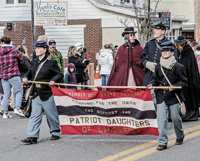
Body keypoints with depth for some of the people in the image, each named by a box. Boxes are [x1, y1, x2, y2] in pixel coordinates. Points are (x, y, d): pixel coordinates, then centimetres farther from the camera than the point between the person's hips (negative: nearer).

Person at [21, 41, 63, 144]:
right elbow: (29, 73, 21)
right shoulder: (33, 62, 11)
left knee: (51, 115, 6)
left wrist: (53, 80, -21)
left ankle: (55, 133, 24)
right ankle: (32, 137, -5)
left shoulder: (51, 63, -6)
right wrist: (26, 77, -1)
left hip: (48, 94, -5)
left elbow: (60, 75, -3)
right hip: (36, 93, 5)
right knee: (35, 116, -1)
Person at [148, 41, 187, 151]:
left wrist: (174, 87, -18)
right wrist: (151, 84, -2)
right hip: (161, 96, 3)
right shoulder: (158, 66, 6)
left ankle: (180, 136, 35)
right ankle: (162, 142, -8)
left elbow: (184, 82, -3)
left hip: (174, 97, -2)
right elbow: (155, 79, 19)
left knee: (175, 118, 7)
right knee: (161, 118, -9)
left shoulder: (178, 67, -6)